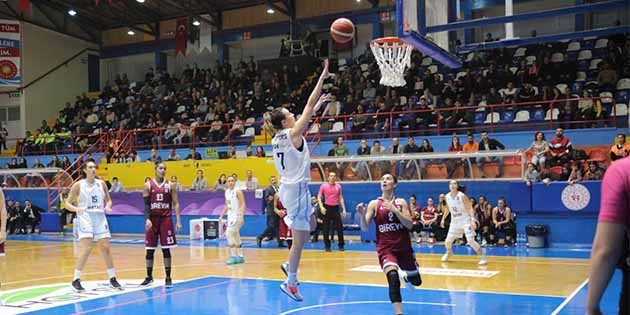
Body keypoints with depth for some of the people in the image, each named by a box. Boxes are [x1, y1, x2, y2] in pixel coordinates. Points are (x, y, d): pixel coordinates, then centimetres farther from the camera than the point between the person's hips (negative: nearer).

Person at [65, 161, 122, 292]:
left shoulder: (101, 184, 7)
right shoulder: (78, 185, -3)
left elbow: (108, 200, 16)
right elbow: (67, 203, -1)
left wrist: (108, 206, -6)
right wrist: (76, 209, -21)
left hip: (100, 217, 4)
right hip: (85, 218, -4)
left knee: (105, 248, 4)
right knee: (86, 248, -14)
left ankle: (112, 279, 14)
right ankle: (76, 280, -3)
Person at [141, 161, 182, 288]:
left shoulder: (171, 185, 4)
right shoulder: (148, 185, 3)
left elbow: (175, 204, 2)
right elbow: (146, 204, -1)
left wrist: (178, 221, -6)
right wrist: (147, 219, -14)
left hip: (166, 219, 0)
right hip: (152, 219, 0)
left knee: (166, 249, 0)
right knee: (150, 250, 5)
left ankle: (168, 278, 5)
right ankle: (149, 277, 18)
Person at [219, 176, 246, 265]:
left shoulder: (238, 191, -11)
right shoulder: (226, 192, 12)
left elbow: (243, 204, -16)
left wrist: (242, 217, -25)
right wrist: (221, 216, 16)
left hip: (237, 216, -8)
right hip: (230, 216, 8)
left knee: (229, 233, -17)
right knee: (236, 237, 11)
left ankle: (233, 256, -13)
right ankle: (240, 257, 19)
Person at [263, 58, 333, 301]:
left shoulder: (277, 139, 8)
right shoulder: (293, 134, -13)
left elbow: (305, 115, 25)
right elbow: (309, 105, -12)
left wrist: (316, 108, 28)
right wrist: (323, 77, -9)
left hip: (288, 187, 9)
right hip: (297, 188, -9)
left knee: (310, 225, 26)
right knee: (299, 240, 0)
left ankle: (290, 265, 26)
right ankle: (291, 283, 8)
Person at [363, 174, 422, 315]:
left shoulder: (401, 202, 0)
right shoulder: (374, 204, -2)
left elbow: (410, 225, -12)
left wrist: (394, 210, -23)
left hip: (404, 247, 3)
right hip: (385, 248, -2)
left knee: (416, 281, 16)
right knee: (393, 278, -28)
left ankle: (404, 275, 52)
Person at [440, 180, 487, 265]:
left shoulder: (462, 196, -16)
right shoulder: (447, 197, -1)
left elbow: (470, 208, -17)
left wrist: (473, 220, -28)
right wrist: (443, 219, 19)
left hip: (465, 221, -5)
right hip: (455, 221, 5)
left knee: (471, 240, -17)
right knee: (448, 241, 7)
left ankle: (482, 257, -5)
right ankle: (449, 253, 40)